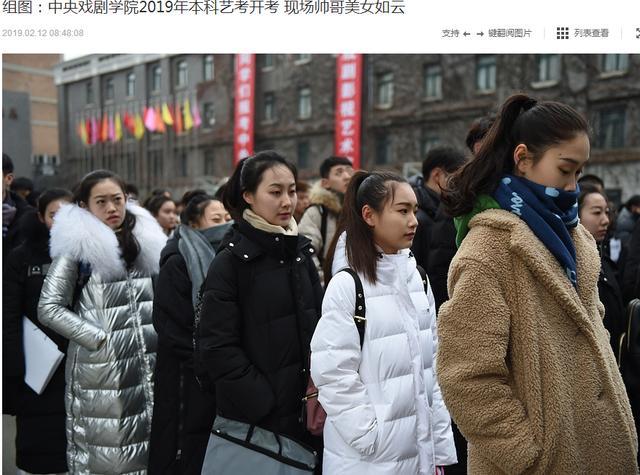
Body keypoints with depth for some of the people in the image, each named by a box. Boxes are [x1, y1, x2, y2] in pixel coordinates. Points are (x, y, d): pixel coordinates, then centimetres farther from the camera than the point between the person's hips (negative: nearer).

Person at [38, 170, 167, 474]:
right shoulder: (76, 245, -4)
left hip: (150, 364, 5)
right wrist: (98, 338, -13)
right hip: (102, 368, -4)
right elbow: (49, 309, -8)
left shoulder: (145, 239, 10)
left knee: (150, 447, 10)